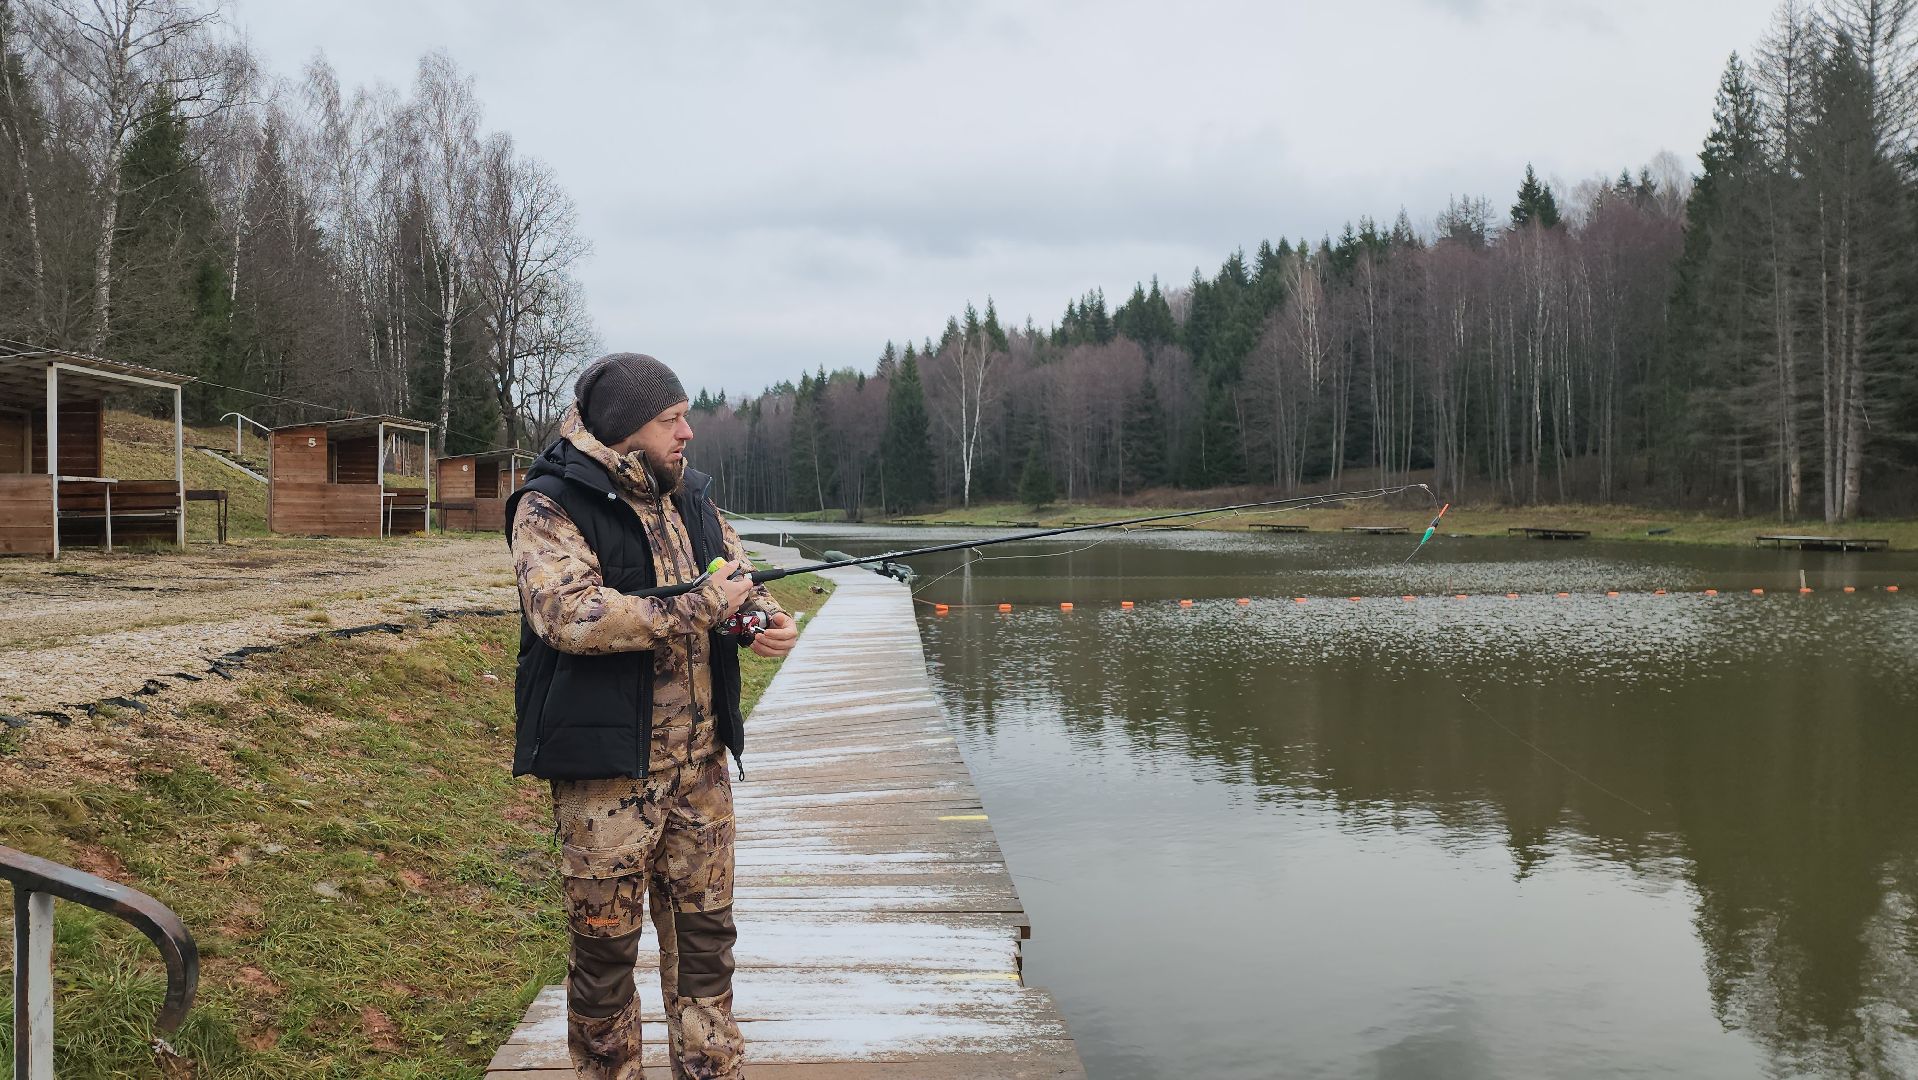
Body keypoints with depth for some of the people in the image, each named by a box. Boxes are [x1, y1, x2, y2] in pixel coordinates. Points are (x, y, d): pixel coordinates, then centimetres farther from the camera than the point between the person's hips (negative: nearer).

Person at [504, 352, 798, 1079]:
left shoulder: (688, 497, 11)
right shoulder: (552, 508, -11)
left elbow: (740, 579, 17)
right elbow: (570, 613, -26)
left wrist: (771, 618, -7)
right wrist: (697, 610, -23)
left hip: (700, 764, 6)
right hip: (608, 769, -6)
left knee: (705, 930, 14)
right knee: (604, 942, 5)